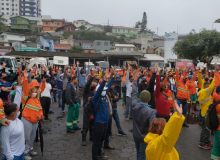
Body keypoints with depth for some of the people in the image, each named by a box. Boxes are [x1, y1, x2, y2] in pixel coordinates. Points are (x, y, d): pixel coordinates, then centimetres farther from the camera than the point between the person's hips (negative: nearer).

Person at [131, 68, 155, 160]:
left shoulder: (134, 105, -14)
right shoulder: (150, 112, -28)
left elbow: (133, 93, -1)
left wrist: (135, 79, 7)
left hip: (135, 135, 5)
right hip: (145, 138, -5)